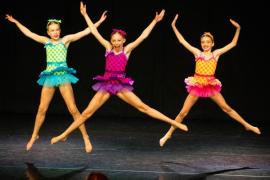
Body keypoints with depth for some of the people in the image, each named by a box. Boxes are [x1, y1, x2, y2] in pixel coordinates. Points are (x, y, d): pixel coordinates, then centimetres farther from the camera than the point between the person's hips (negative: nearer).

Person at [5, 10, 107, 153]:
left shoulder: (66, 39, 3)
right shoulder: (46, 41, 10)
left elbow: (85, 32, 0)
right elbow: (29, 33, 17)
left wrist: (99, 21, -4)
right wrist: (15, 22, 21)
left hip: (63, 76, -3)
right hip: (49, 77, 3)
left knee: (73, 109, -7)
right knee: (42, 109, 4)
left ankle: (86, 137, -2)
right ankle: (34, 136, 20)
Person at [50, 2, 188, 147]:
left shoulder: (127, 49, 1)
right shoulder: (108, 47, 4)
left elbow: (143, 36, -2)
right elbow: (94, 32, 3)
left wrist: (155, 21, -5)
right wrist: (85, 15, 3)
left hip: (121, 85, -1)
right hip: (106, 85, 1)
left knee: (143, 107, -4)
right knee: (87, 113, -1)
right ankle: (64, 135, 5)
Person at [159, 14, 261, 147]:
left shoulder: (216, 53, 4)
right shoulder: (197, 52, 2)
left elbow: (233, 44, 6)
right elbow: (182, 41, 1)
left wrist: (238, 29, 0)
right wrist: (174, 26, -2)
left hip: (211, 85, 1)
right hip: (197, 85, -1)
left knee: (227, 108, 7)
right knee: (183, 112, -1)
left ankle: (247, 125, 16)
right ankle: (169, 134, 9)